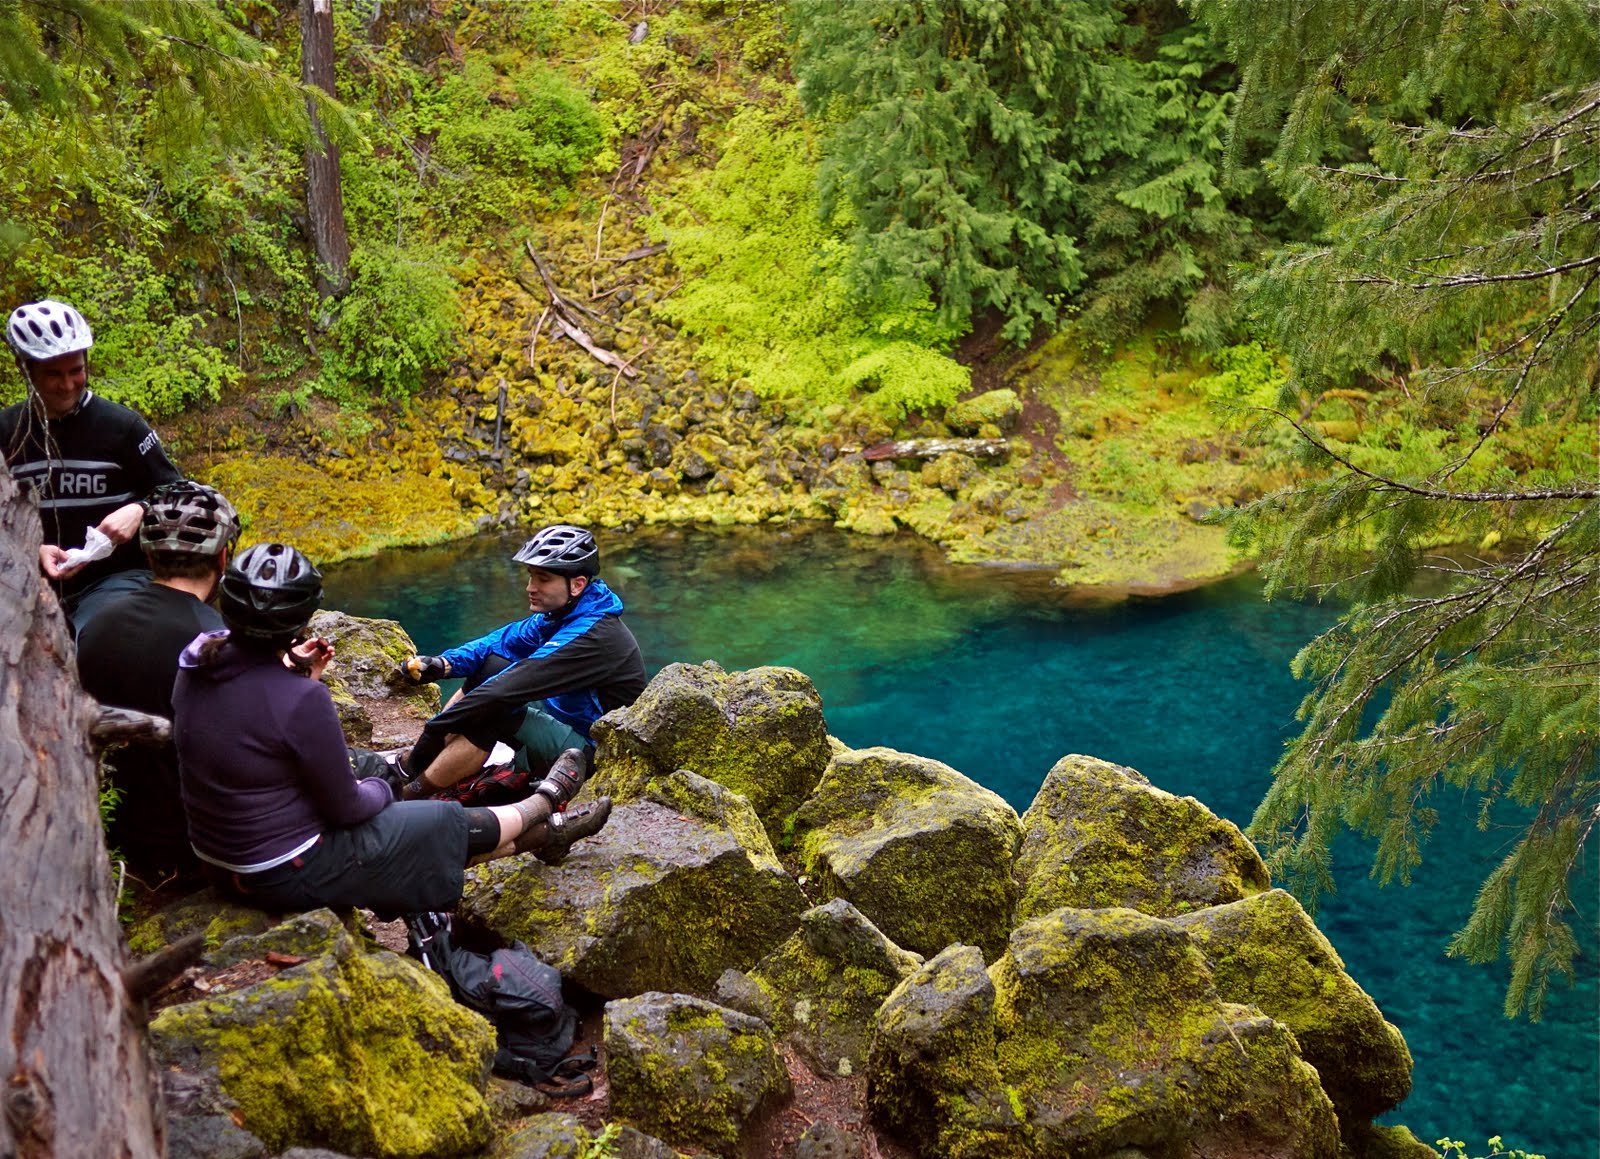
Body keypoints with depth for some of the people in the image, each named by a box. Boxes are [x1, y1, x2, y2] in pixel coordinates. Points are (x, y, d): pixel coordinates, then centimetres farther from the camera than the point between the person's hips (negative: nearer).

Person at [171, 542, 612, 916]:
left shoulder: (197, 664, -7)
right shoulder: (301, 700, -31)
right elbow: (347, 808, -19)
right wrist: (377, 790, 2)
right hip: (293, 873, -8)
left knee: (435, 830, 23)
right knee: (455, 825, 12)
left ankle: (545, 833, 39)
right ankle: (545, 801, 40)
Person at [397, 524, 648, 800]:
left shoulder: (591, 636, -28)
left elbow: (505, 690, -30)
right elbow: (505, 640, -3)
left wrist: (435, 728, -25)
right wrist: (444, 663, -20)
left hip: (591, 754, -10)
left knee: (488, 710, -25)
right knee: (487, 666, 4)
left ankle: (406, 799, -12)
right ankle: (411, 766, 4)